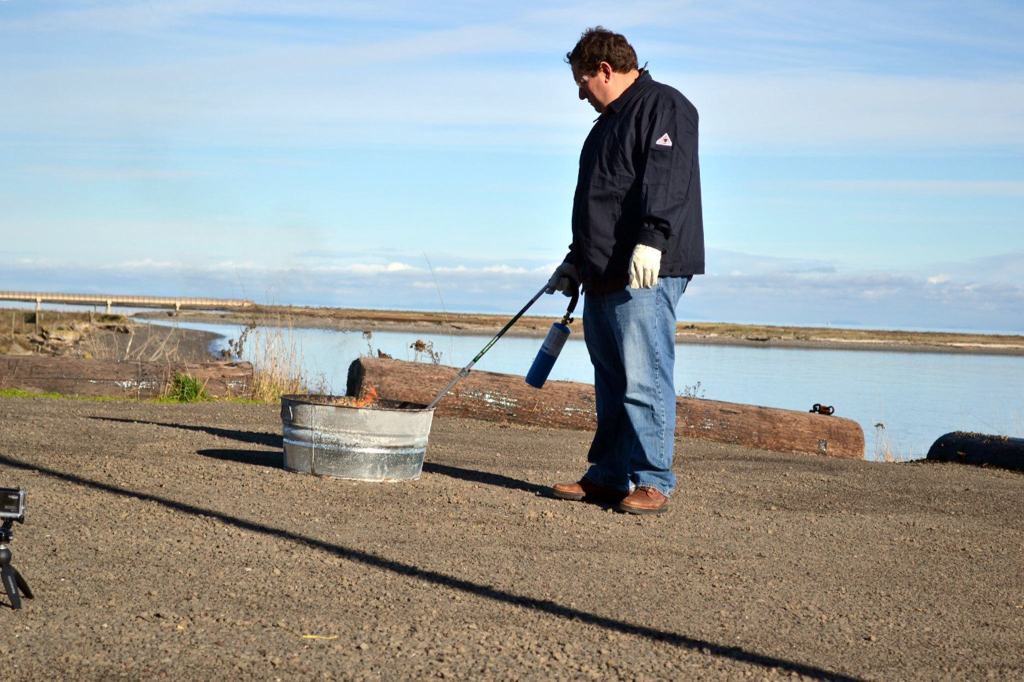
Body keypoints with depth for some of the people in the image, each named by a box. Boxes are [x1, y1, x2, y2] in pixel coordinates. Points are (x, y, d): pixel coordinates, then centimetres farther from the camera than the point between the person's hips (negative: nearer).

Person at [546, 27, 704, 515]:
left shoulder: (664, 106, -4)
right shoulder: (609, 123, 26)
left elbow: (667, 178, -18)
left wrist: (651, 240, -29)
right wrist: (576, 260, 32)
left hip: (647, 275, -10)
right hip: (604, 275, 10)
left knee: (643, 379, -11)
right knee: (610, 383, 11)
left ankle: (653, 482, -7)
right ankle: (608, 475, 16)